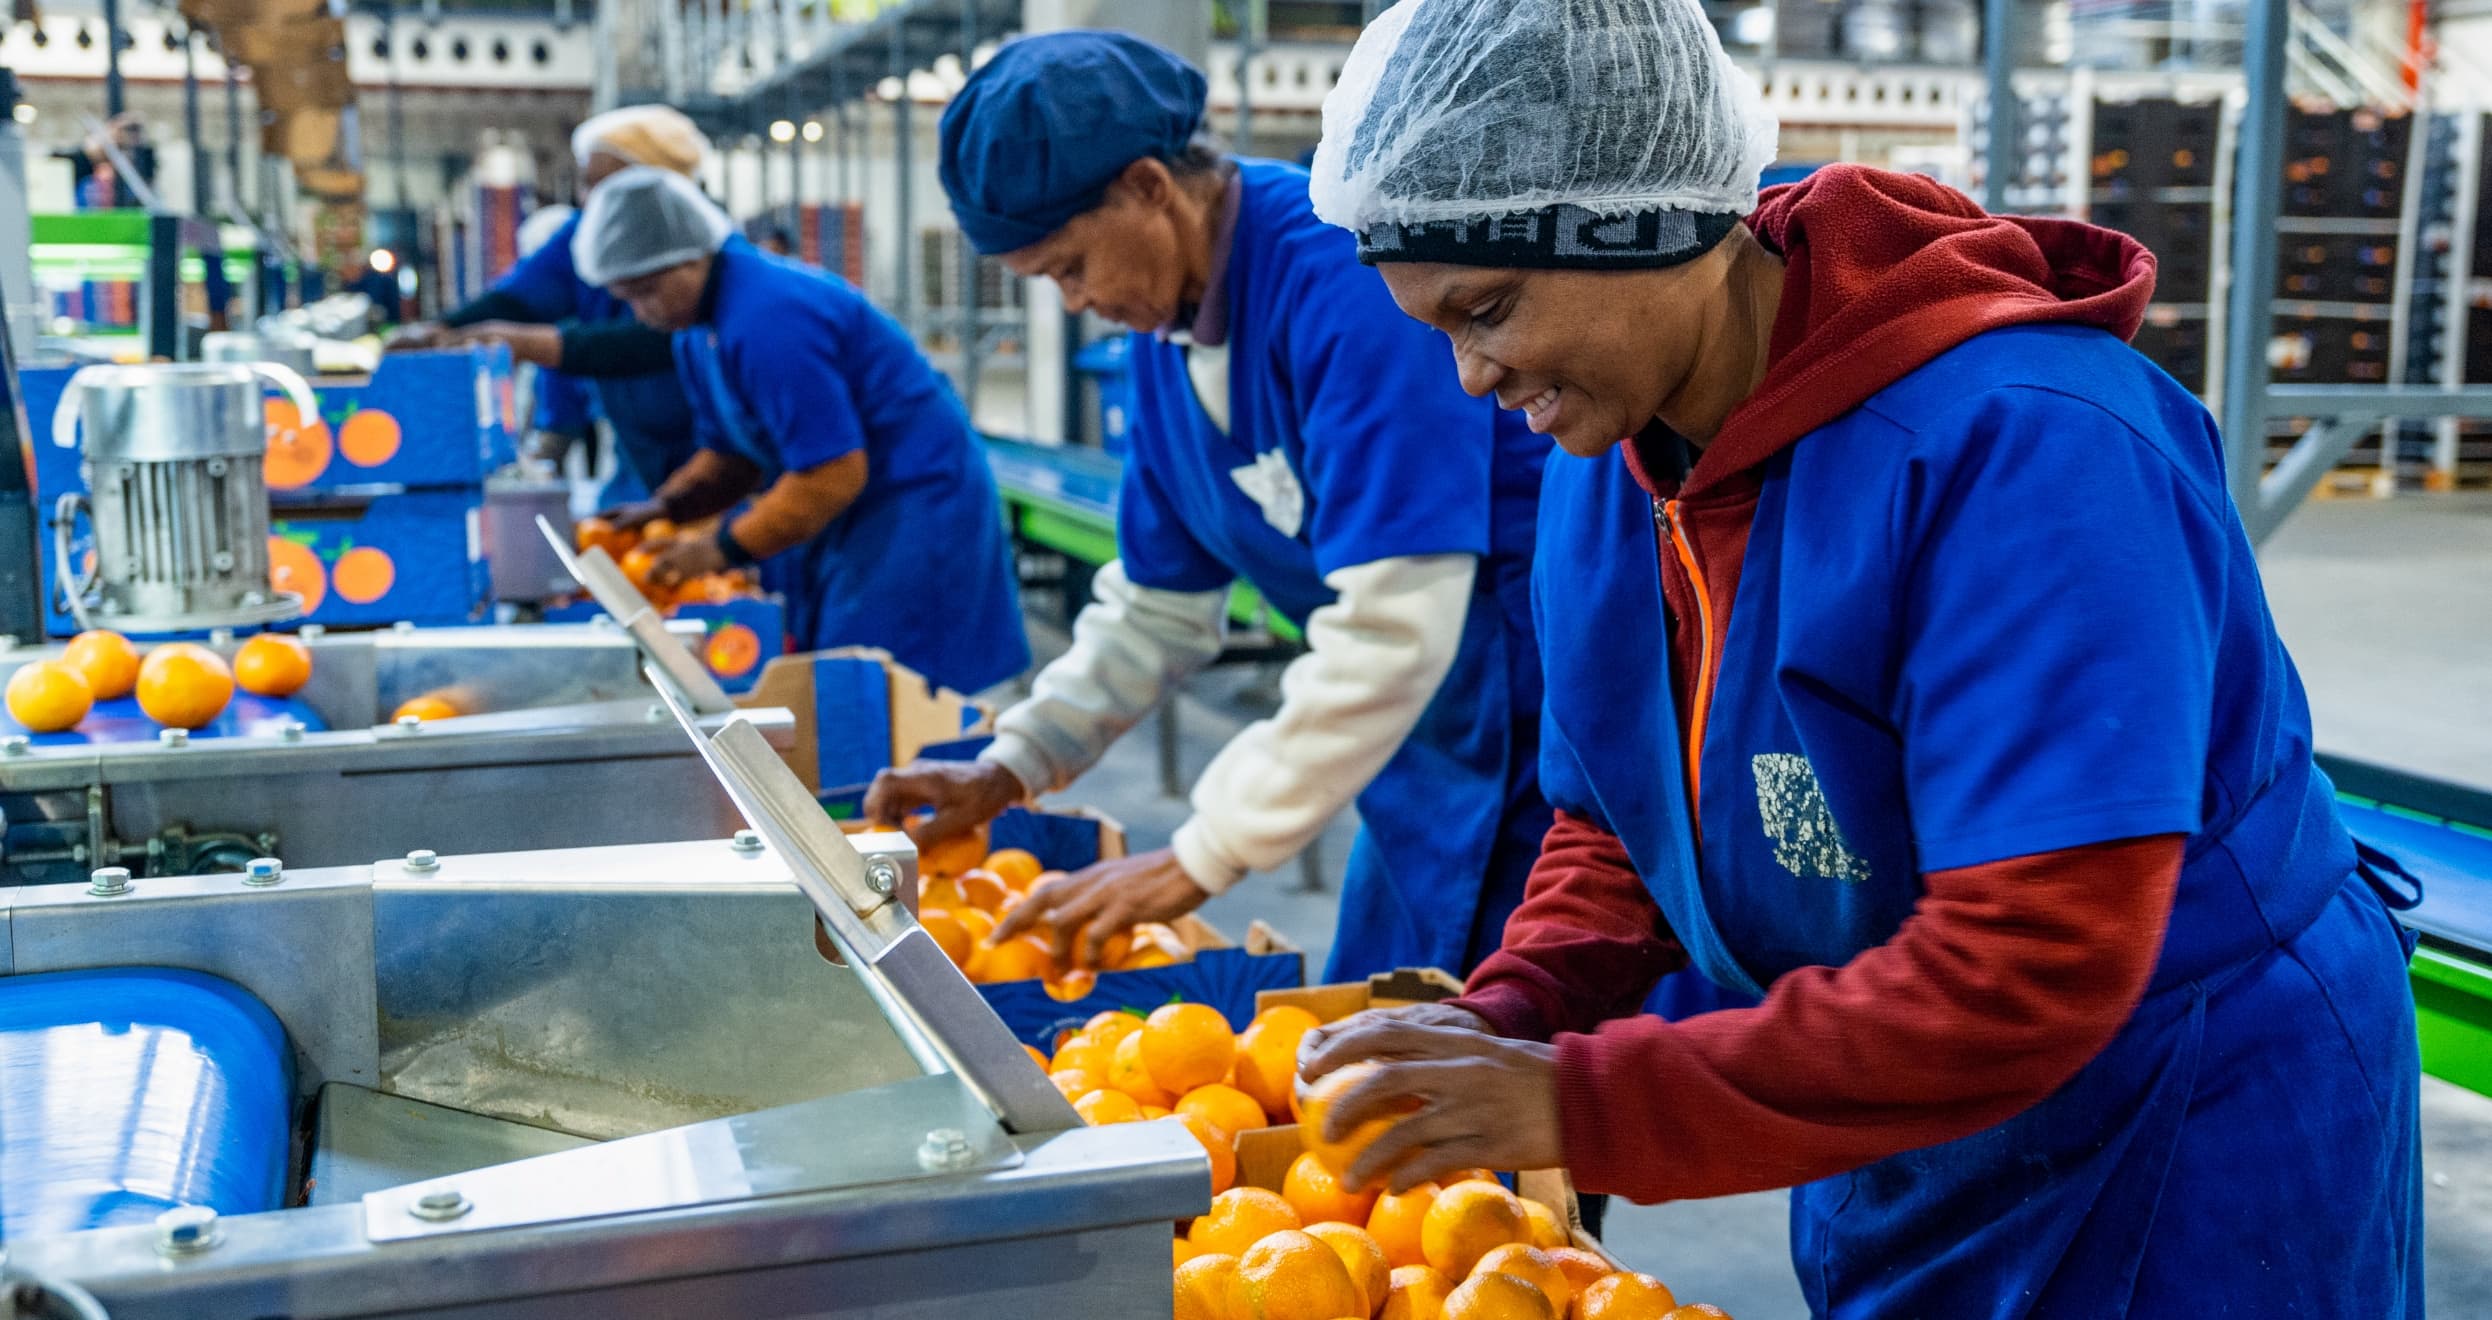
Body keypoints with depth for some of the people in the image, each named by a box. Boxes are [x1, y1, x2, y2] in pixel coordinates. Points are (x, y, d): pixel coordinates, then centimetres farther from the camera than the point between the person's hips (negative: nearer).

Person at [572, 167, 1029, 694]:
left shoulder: (769, 320, -24)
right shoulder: (697, 328, 9)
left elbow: (836, 475, -25)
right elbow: (732, 455, 18)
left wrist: (722, 549, -17)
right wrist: (666, 506, -1)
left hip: (912, 508, -10)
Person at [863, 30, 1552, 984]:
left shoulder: (1348, 277, -24)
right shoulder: (1167, 335, 4)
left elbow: (1393, 624, -29)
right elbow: (1159, 600, 15)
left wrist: (1200, 860, -25)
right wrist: (1009, 768, 4)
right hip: (1431, 749, 8)